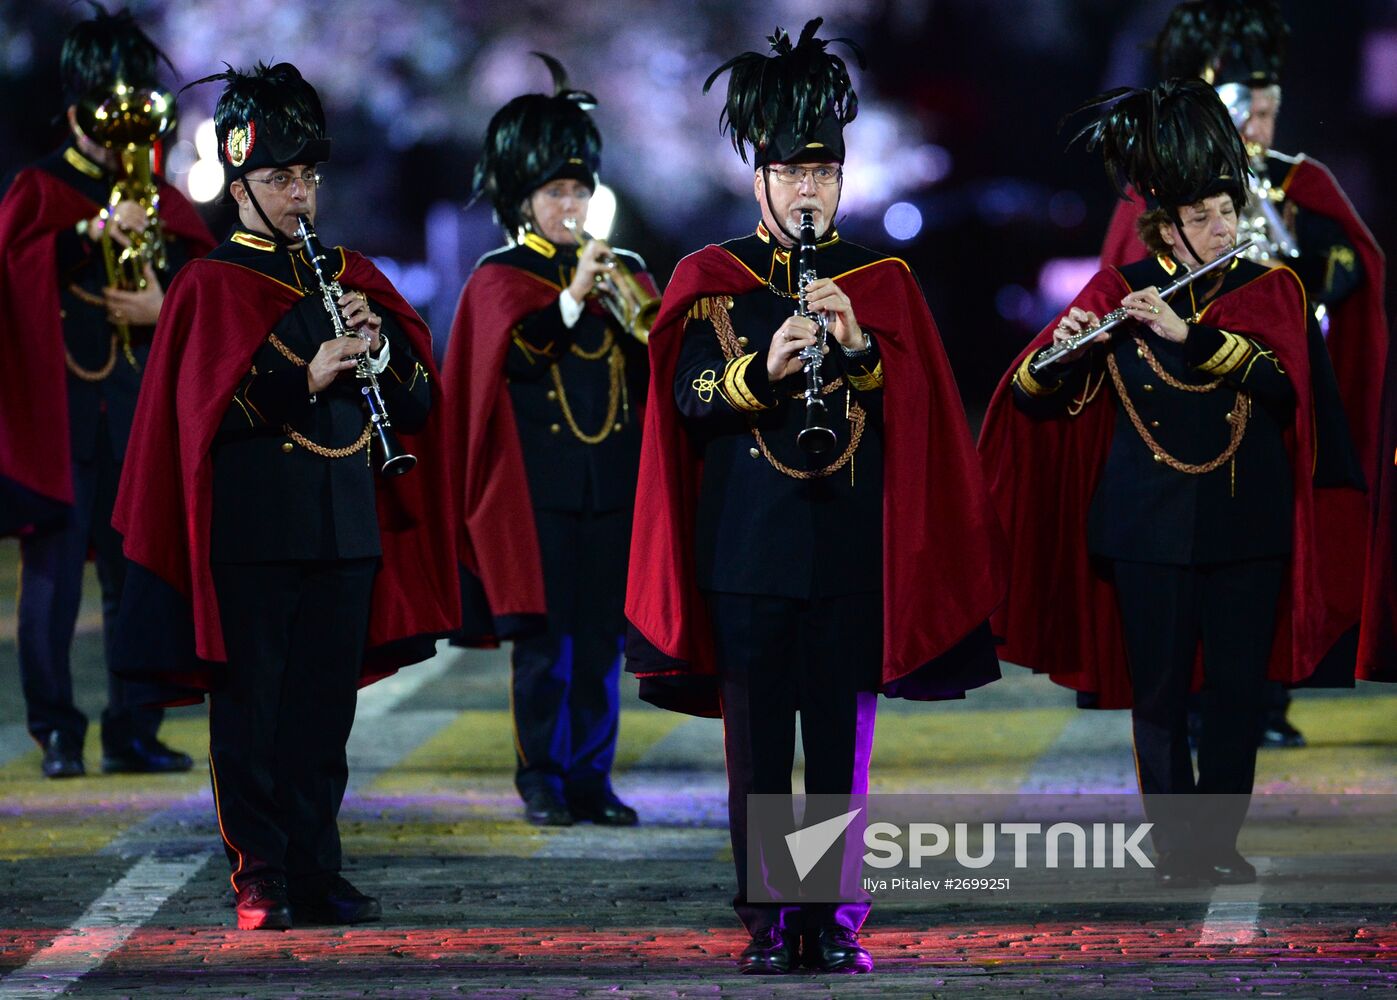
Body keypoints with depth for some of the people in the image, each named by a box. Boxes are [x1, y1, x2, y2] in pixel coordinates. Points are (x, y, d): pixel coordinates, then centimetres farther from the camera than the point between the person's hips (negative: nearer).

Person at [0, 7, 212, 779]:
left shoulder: (167, 209, 16)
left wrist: (167, 306, -10)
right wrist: (91, 233, -27)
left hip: (142, 415, 4)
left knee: (139, 577, 5)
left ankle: (133, 730, 11)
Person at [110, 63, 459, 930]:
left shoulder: (349, 275, 14)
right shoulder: (210, 287, -1)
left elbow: (419, 393, 12)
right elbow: (206, 410, -11)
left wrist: (377, 346, -8)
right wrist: (308, 378, -20)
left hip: (345, 527, 5)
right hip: (253, 528, -5)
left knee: (325, 712, 8)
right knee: (251, 711, -1)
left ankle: (317, 874, 14)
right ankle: (259, 882, 4)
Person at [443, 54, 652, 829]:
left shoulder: (622, 269, 13)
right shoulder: (498, 278, 2)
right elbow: (514, 351, -15)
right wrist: (573, 298, -22)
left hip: (612, 484, 4)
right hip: (537, 487, -4)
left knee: (602, 640, 4)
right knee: (542, 640, -2)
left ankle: (592, 779, 10)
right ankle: (541, 779, 6)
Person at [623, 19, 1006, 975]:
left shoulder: (883, 282, 11)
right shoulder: (713, 279, 7)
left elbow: (917, 407, 1)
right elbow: (692, 395, -6)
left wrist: (856, 345, -16)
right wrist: (766, 368, -24)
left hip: (852, 546, 1)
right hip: (749, 547, -1)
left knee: (844, 741, 1)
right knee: (758, 741, 1)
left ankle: (837, 919, 6)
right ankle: (768, 918, 7)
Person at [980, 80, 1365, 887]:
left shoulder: (1269, 293, 3)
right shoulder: (1117, 294, 1)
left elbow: (1282, 387, -15)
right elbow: (1033, 401, -1)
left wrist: (1190, 333, -24)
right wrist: (1060, 351, -23)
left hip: (1247, 521, 1)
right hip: (1151, 520, -1)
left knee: (1240, 686, 4)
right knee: (1160, 690, 2)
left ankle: (1219, 839, 15)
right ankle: (1176, 844, 10)